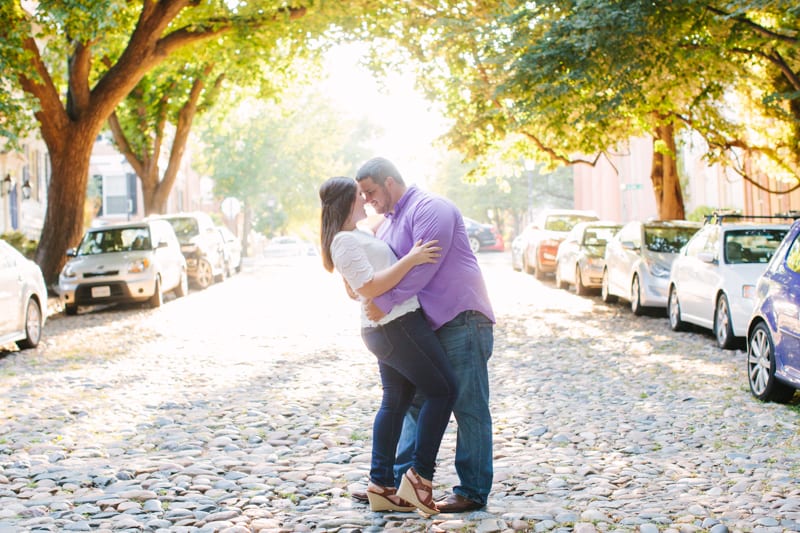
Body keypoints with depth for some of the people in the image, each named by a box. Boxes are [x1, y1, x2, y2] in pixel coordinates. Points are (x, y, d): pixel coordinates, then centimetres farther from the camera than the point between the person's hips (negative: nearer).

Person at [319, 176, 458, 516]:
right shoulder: (346, 241, -15)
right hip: (398, 325, -10)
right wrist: (411, 259, -23)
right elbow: (370, 287, -24)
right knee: (443, 390, -5)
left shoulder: (355, 236, 17)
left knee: (395, 403, 12)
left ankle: (381, 487, 14)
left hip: (385, 330, 10)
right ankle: (419, 476, -4)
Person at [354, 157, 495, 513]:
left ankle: (473, 491, 0)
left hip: (461, 321, -10)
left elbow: (423, 266, -23)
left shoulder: (429, 209, -13)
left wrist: (385, 303, -21)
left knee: (468, 408, -5)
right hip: (428, 328, 10)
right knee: (416, 404, 12)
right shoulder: (387, 224, 19)